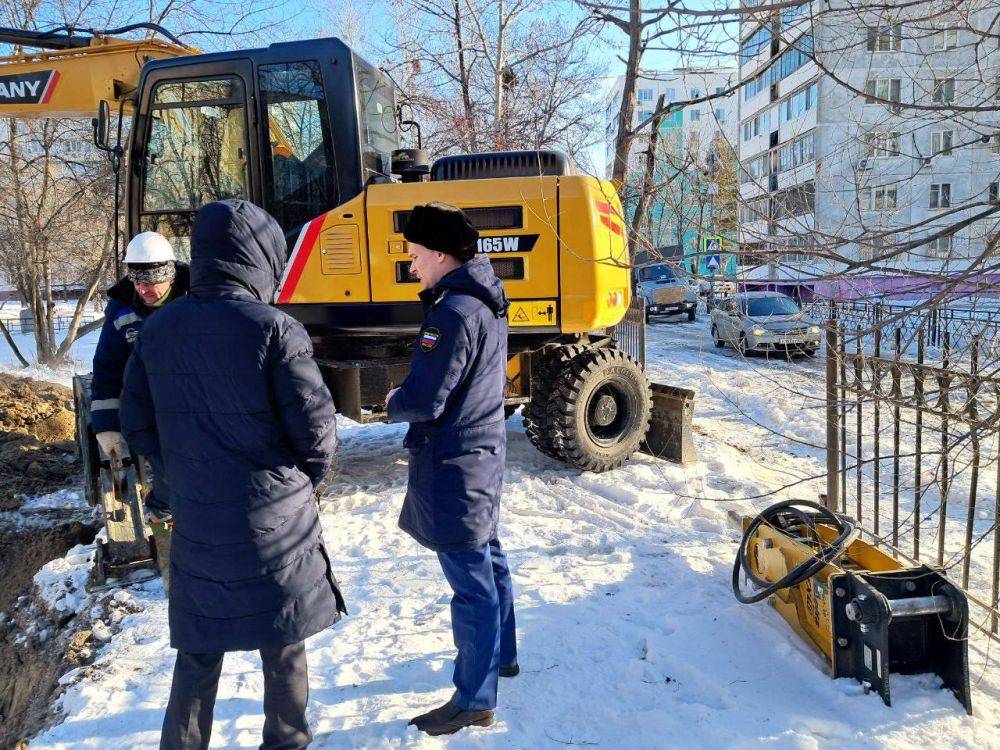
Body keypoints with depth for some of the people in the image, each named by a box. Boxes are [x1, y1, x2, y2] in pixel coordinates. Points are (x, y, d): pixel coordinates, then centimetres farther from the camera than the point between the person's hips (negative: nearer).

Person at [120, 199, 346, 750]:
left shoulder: (157, 330, 0)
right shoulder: (272, 328, -16)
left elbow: (138, 427, 6)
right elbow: (314, 428, -14)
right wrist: (308, 477, 6)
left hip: (195, 523, 4)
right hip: (274, 520, -4)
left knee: (198, 653, 20)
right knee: (283, 646, 17)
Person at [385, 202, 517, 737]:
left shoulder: (453, 312, -23)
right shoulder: (488, 301, 9)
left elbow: (423, 401, -24)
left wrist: (393, 404, -3)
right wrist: (407, 398, 10)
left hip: (451, 465, -10)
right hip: (483, 451, 10)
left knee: (471, 583, 0)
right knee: (488, 558, 23)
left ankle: (473, 702, 15)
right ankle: (501, 655, 42)